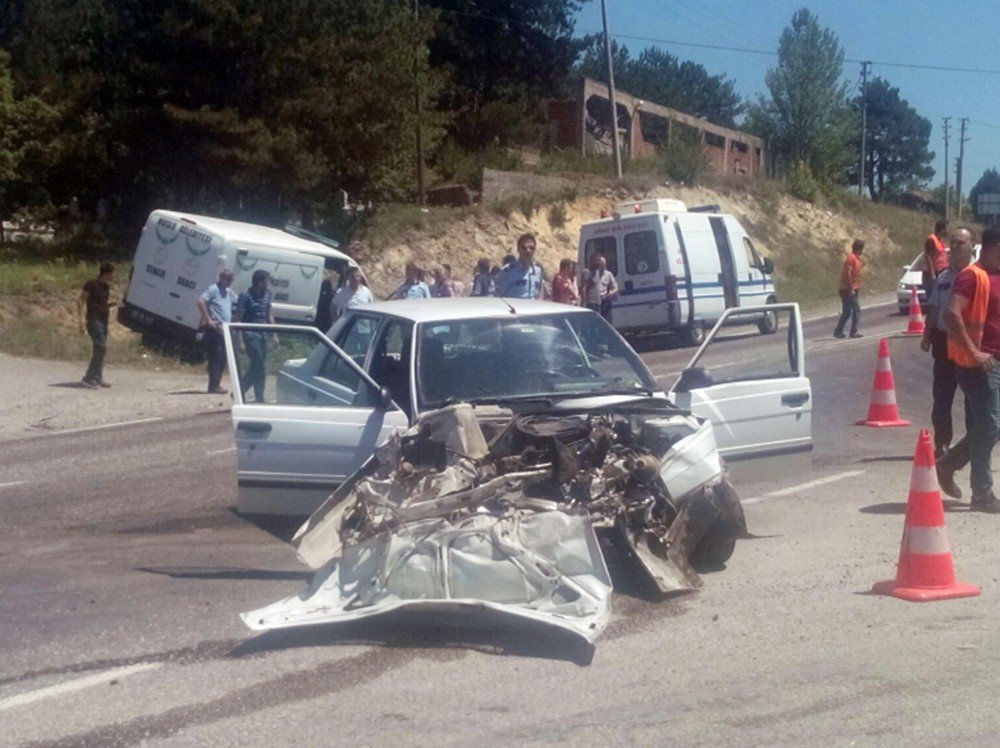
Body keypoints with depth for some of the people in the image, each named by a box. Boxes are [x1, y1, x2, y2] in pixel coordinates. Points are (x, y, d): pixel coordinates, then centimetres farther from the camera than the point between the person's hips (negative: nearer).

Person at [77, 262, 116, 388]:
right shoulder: (91, 284, -8)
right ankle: (89, 378, -15)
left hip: (103, 320, 8)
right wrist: (82, 320, -19)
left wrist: (112, 303, 3)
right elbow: (80, 301, -10)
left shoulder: (106, 286, 14)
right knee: (101, 347, -17)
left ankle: (98, 379, 16)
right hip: (94, 320, -8)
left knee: (100, 349, 10)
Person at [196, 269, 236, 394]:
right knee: (216, 357, -11)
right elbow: (200, 301, -19)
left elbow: (237, 300, 33)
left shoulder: (228, 291, 17)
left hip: (224, 329, 9)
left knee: (222, 358, 10)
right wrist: (208, 320, -20)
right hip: (215, 329, -9)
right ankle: (214, 386, -10)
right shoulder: (213, 289, -9)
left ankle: (215, 385, 16)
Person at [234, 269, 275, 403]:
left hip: (263, 334, 7)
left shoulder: (267, 295, 8)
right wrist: (240, 341, -18)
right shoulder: (245, 296, -12)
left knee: (258, 367, 8)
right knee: (260, 367, -11)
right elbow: (238, 320, -13)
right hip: (250, 335, -7)